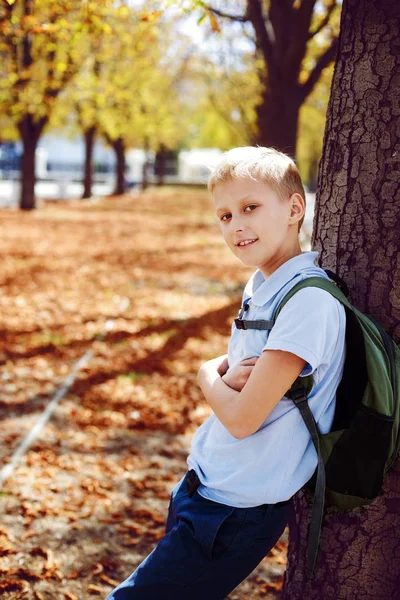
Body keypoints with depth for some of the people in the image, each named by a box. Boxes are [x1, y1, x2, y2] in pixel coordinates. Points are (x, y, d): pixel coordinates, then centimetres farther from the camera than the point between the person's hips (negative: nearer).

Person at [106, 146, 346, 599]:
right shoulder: (260, 285, 6)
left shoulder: (309, 303, -22)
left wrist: (208, 377, -4)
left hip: (237, 511, -9)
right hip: (204, 482, 9)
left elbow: (242, 418, -23)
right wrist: (223, 374, -8)